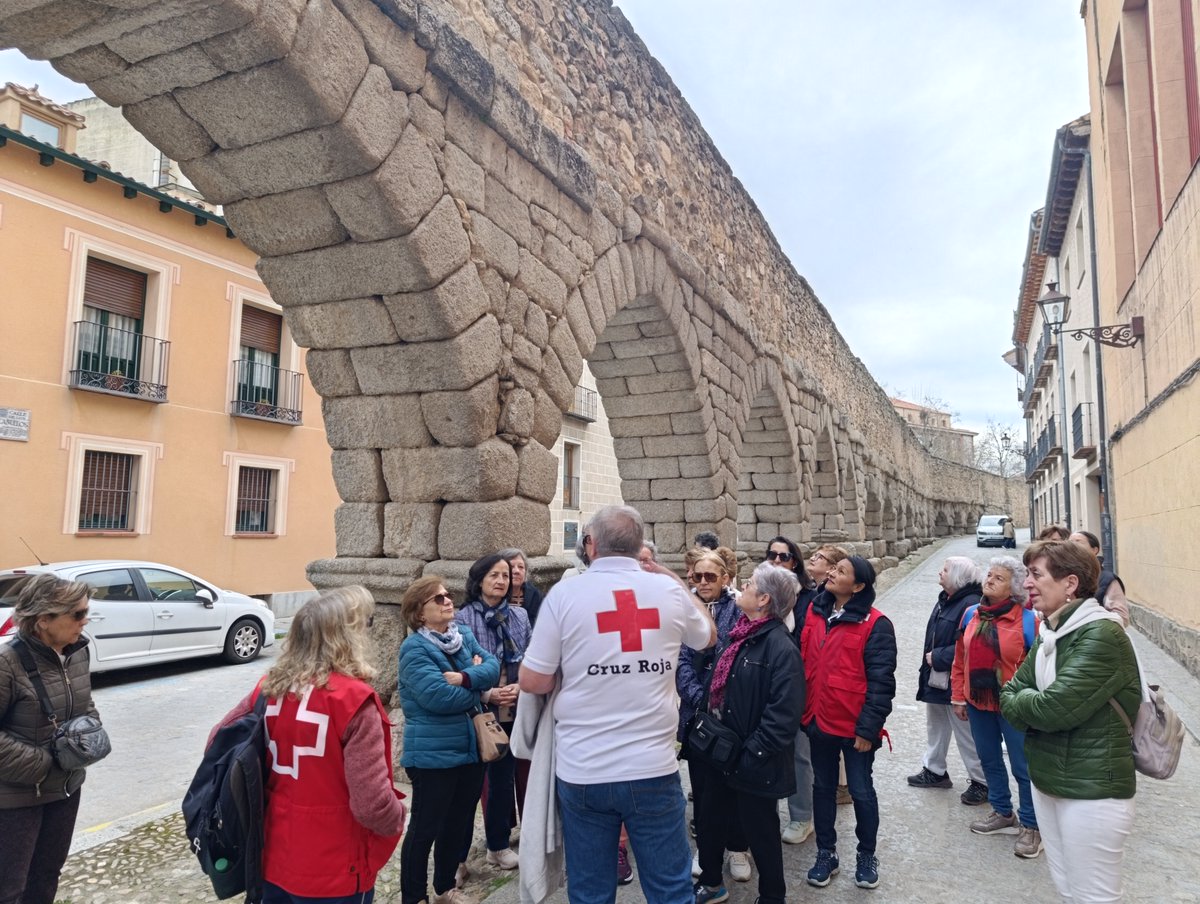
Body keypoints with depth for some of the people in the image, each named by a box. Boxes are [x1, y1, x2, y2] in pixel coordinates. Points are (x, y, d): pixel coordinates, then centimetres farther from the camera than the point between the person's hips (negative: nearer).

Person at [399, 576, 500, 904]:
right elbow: (438, 696, -27)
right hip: (433, 754, -7)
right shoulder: (414, 647, -17)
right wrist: (480, 691, -12)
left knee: (459, 821, 21)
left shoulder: (464, 635, 6)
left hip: (469, 747, 8)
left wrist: (466, 678, -24)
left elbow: (493, 666, -5)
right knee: (425, 827, 5)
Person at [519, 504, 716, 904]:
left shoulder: (564, 594, -8)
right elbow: (708, 636, 19)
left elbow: (532, 682, -5)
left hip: (582, 772, 0)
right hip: (653, 768, 1)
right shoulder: (668, 591, -2)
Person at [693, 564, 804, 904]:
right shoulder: (737, 634, 6)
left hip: (751, 761, -8)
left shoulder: (781, 648, -21)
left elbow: (784, 713, -24)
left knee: (759, 829, 11)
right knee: (709, 820, 21)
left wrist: (753, 753, -22)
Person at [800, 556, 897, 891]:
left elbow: (880, 682, -15)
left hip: (854, 725, -5)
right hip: (819, 720, 5)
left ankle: (866, 855, 32)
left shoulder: (875, 624, -15)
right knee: (823, 787, 17)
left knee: (861, 791, 11)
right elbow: (803, 662, 10)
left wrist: (868, 727, -17)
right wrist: (801, 710, 8)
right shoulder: (815, 612, 2)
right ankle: (826, 853, 33)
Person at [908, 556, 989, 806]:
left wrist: (938, 657, -20)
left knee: (966, 734, 4)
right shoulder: (945, 601, 10)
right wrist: (930, 659, 14)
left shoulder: (971, 605, -22)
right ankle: (934, 771, 37)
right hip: (936, 680, 10)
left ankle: (980, 782, 19)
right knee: (935, 727, 22)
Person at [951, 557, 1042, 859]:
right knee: (989, 761, 19)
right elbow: (960, 660, 6)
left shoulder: (1027, 619, -14)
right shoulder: (971, 615, 2)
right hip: (977, 704, 5)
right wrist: (958, 697, 6)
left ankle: (1030, 826, 23)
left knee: (1022, 767, 6)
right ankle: (1003, 813, 37)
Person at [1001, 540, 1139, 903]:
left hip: (1093, 789, -8)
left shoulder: (1101, 635, -20)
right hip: (1047, 780, 8)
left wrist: (1021, 703, -8)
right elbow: (1010, 694, 7)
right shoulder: (1049, 634, 7)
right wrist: (1035, 707, -14)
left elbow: (1056, 707, -27)